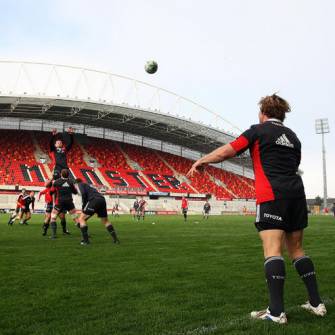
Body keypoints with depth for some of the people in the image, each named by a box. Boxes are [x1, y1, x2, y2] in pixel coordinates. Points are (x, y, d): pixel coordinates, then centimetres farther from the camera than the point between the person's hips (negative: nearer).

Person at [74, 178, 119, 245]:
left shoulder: (80, 184, 15)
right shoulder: (88, 185, 37)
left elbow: (83, 193, -6)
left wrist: (83, 206, 2)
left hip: (94, 200, -8)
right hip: (102, 199, 8)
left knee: (81, 219, 4)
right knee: (105, 221, 22)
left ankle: (85, 240, -1)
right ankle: (115, 239, 19)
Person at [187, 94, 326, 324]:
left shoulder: (259, 130, 3)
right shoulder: (292, 136, 21)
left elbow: (227, 151, -4)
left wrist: (202, 161, 8)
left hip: (272, 195, -7)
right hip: (296, 193, 7)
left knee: (272, 249, -10)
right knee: (296, 248, 14)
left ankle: (277, 312, -14)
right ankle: (316, 303, 15)